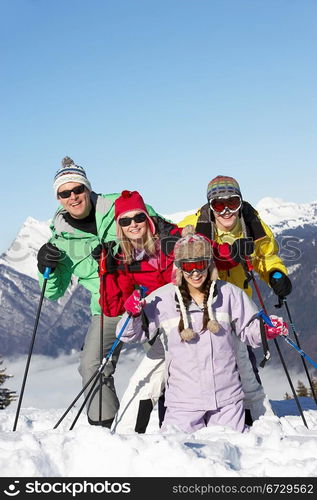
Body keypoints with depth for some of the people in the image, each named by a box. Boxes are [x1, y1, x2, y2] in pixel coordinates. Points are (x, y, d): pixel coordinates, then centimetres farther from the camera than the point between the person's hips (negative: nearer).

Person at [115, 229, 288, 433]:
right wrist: (133, 315, -18)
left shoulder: (229, 294, -2)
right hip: (184, 400, -1)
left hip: (227, 396, 1)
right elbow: (130, 334, 2)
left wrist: (267, 329, -14)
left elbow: (250, 330, 7)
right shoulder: (162, 298, -5)